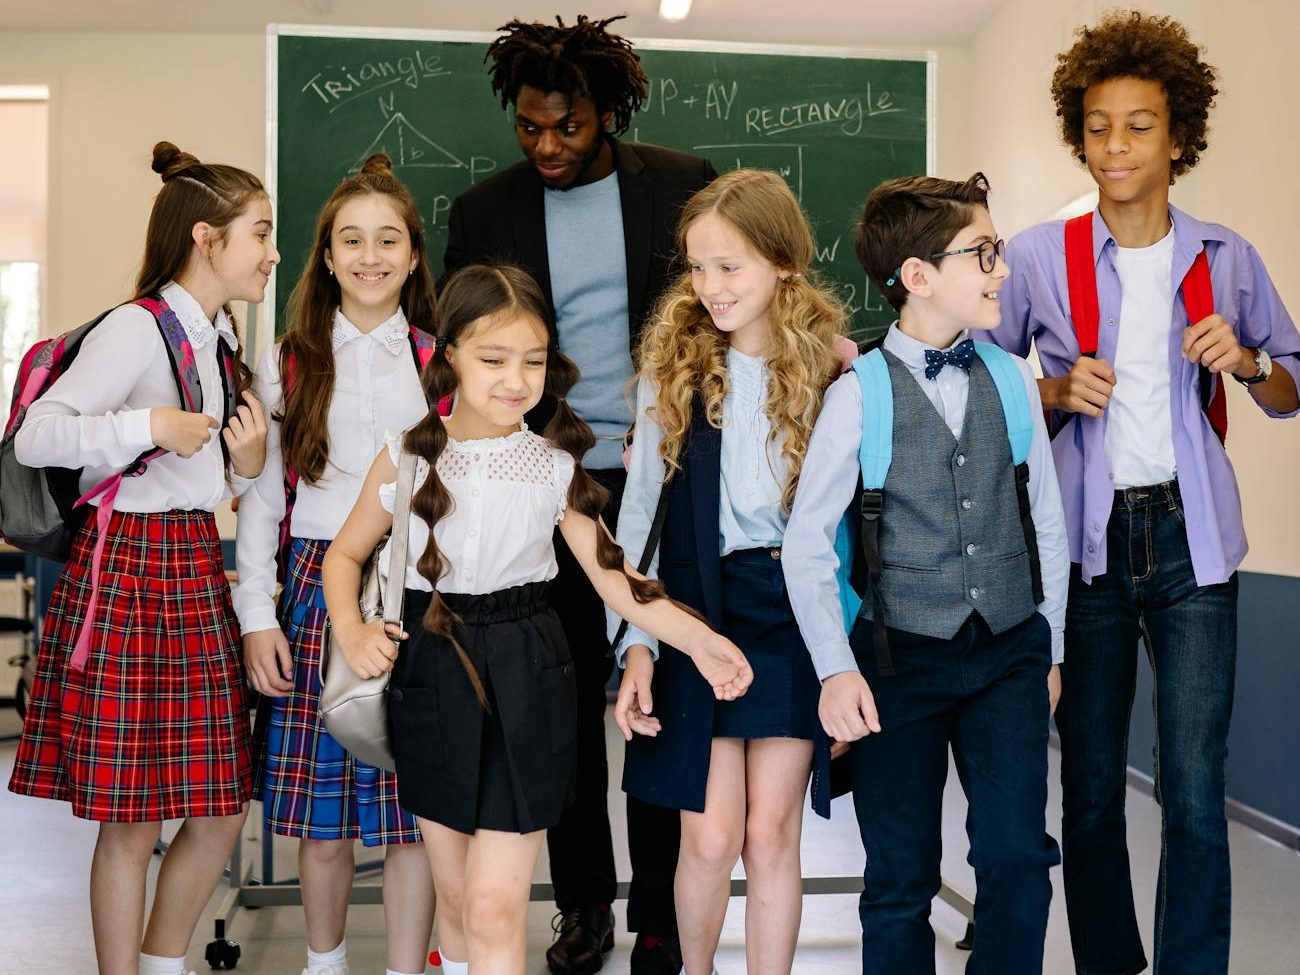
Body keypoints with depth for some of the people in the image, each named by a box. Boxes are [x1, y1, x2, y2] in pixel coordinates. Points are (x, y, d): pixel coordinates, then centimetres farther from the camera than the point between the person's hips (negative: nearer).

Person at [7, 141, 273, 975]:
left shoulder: (221, 338, 15)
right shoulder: (137, 328, -11)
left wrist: (249, 461, 1)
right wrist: (149, 424, -23)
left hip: (199, 571, 8)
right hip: (128, 569, -8)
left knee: (224, 808, 11)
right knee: (132, 821, 1)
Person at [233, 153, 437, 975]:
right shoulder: (288, 364, 8)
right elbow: (260, 498, 7)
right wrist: (257, 615, 0)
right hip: (317, 595, 1)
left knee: (414, 813, 1)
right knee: (321, 818, 7)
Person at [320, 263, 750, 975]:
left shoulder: (554, 467, -2)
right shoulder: (406, 458, -2)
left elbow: (611, 574, -4)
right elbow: (345, 553, 9)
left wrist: (697, 638, -17)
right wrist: (352, 635, -9)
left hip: (523, 681, -1)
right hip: (431, 677, 1)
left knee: (495, 908, -6)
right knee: (454, 896, 14)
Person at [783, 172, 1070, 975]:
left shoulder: (1013, 381, 3)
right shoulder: (860, 394, -8)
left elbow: (1046, 525, 10)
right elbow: (807, 542, -7)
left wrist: (1049, 649, 13)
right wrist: (837, 670, -13)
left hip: (1009, 653, 3)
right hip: (900, 659, -2)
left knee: (1017, 859, -6)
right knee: (901, 881, 5)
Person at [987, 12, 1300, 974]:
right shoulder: (1038, 256, 2)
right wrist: (1058, 393, -10)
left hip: (1191, 536, 0)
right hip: (1085, 537, 0)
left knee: (1195, 792, -5)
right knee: (1090, 787, 8)